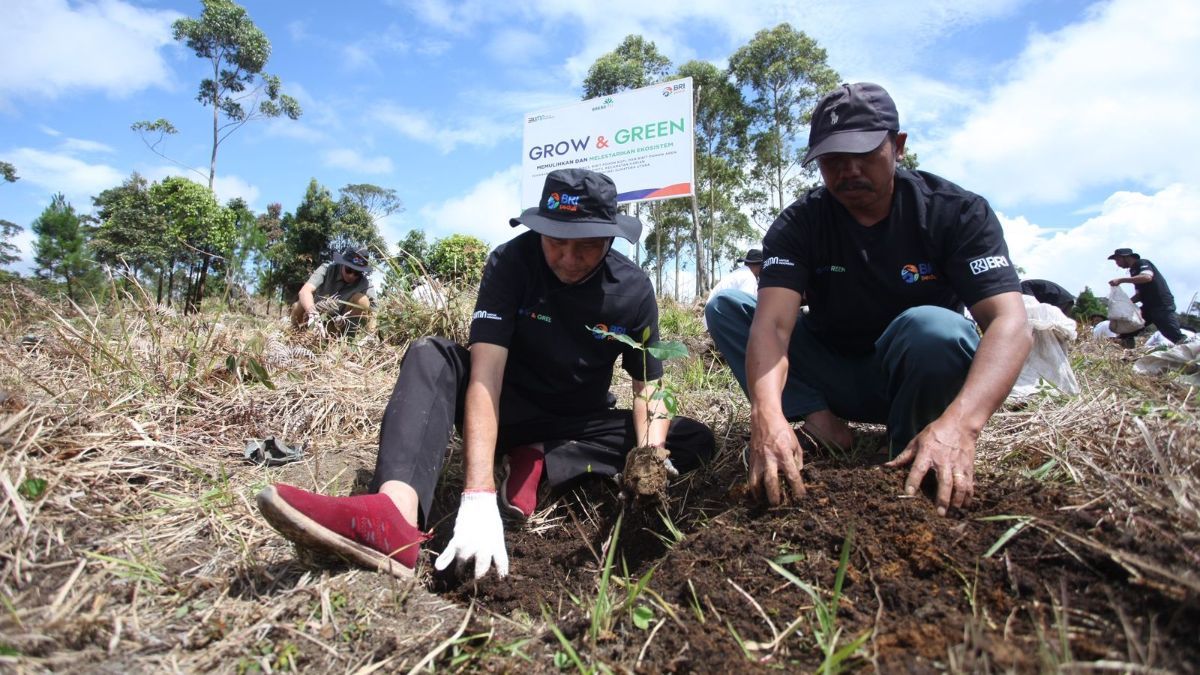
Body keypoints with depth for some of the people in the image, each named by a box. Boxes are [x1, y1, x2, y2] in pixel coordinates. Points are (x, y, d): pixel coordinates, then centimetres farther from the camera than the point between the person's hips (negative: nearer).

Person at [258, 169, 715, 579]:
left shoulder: (633, 288, -13)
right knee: (430, 356, -27)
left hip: (579, 427, 2)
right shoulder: (511, 263, -20)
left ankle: (537, 465, -22)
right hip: (510, 410, -2)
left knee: (696, 441, -18)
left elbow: (648, 387, -9)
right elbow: (486, 373, -32)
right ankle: (396, 513, -51)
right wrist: (479, 496, -44)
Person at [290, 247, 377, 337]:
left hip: (340, 325, 0)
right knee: (298, 306, -31)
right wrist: (313, 314, -54)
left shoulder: (365, 283, -18)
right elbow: (305, 291, -34)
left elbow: (372, 312, -25)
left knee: (362, 300, -26)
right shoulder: (327, 269, -19)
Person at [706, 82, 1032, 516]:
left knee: (932, 327, -36)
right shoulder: (799, 225, -11)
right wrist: (767, 414, -47)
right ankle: (819, 419, -23)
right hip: (833, 378, 2)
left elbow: (1011, 326, -26)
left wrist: (959, 422, -45)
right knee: (726, 308, -14)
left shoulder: (957, 212, -14)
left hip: (920, 379, -1)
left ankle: (909, 455, -12)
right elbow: (773, 322, -27)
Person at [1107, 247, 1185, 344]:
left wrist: (1121, 280, -29)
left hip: (1163, 305, -9)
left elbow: (1147, 277, -29)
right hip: (1149, 307, 9)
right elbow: (1139, 295, 19)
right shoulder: (1133, 270, 20)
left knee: (1177, 338, -11)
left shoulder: (1142, 263, -5)